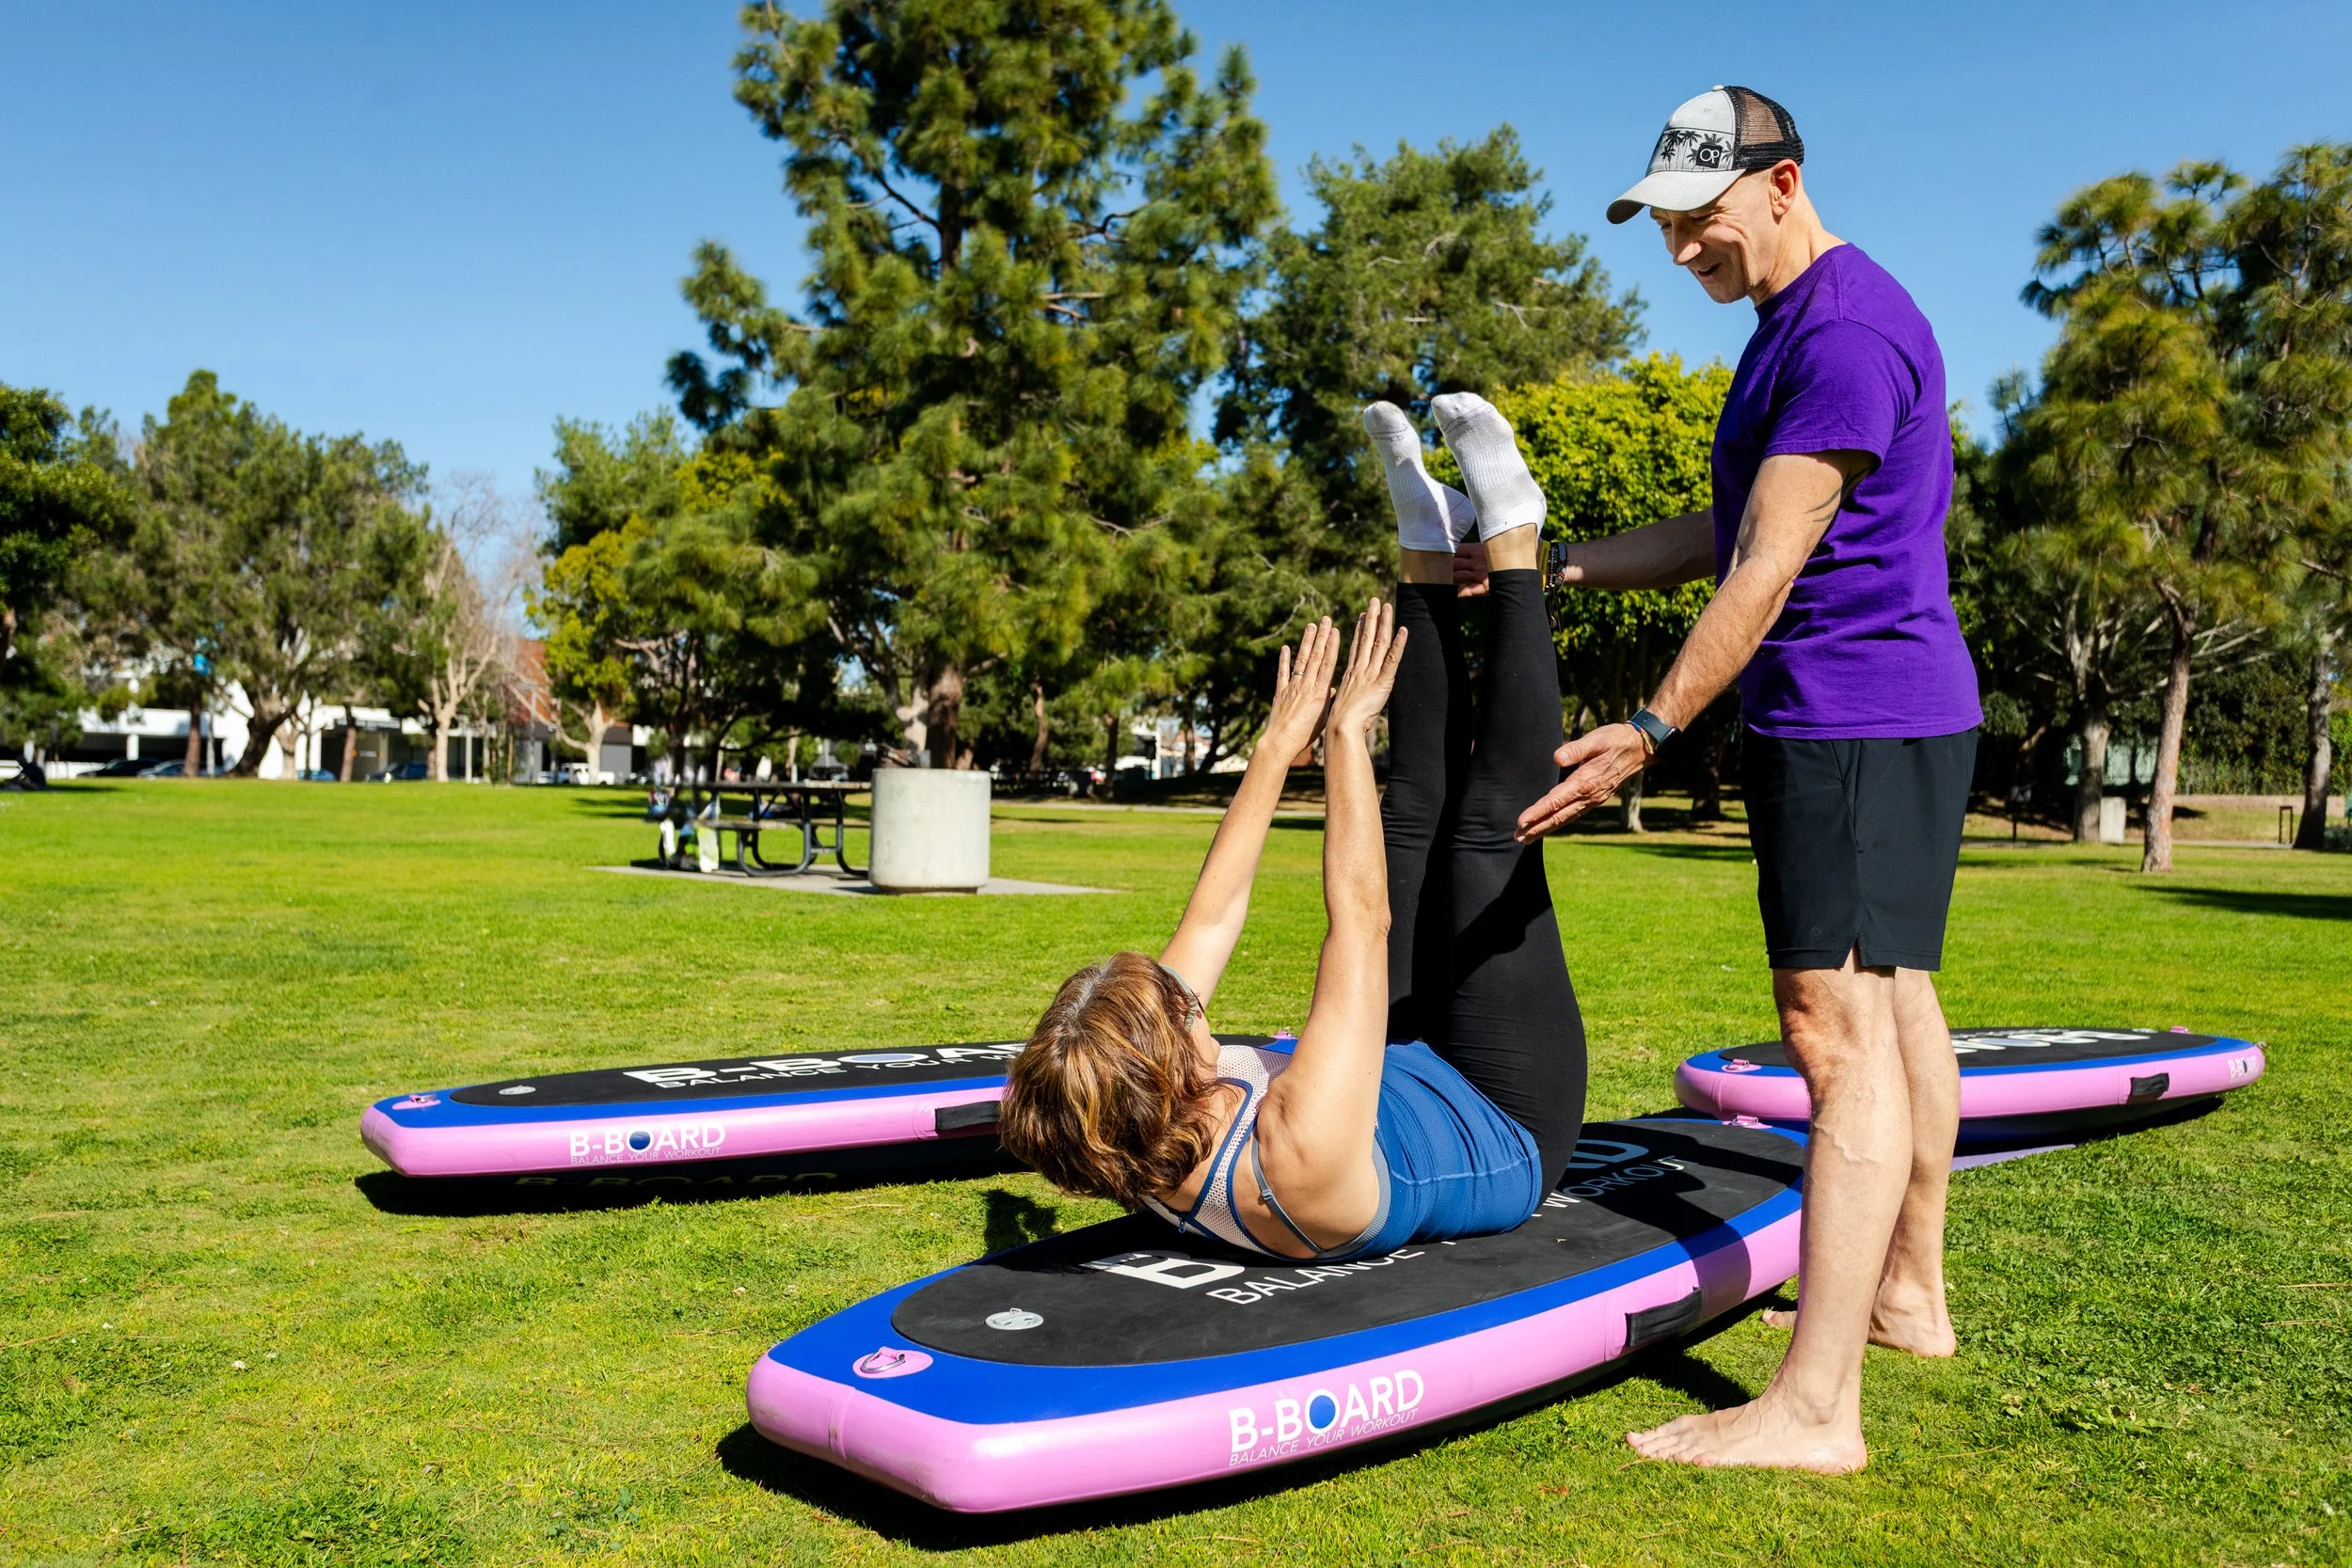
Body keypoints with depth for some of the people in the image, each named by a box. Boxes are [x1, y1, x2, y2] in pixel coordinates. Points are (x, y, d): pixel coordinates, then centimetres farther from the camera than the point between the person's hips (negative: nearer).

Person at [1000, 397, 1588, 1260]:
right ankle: (1510, 535, 5)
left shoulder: (1133, 1155, -25)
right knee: (1489, 826, -9)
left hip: (1412, 1073, 5)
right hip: (1512, 1132, -5)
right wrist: (1346, 732, -29)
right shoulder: (1299, 1153, -45)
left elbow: (1212, 914, -15)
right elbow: (1359, 913, -39)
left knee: (1413, 821, 4)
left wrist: (1277, 746, -9)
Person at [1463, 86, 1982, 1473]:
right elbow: (1723, 538, 19)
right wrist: (1548, 566, 12)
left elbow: (1768, 568, -21)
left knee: (1839, 1027, -14)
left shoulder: (1848, 331, -15)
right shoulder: (1796, 326, 18)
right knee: (1895, 1000, 16)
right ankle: (1909, 1295, 30)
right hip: (1900, 715, 11)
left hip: (1853, 719, -11)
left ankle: (1816, 1408, -12)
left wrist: (1652, 729, -21)